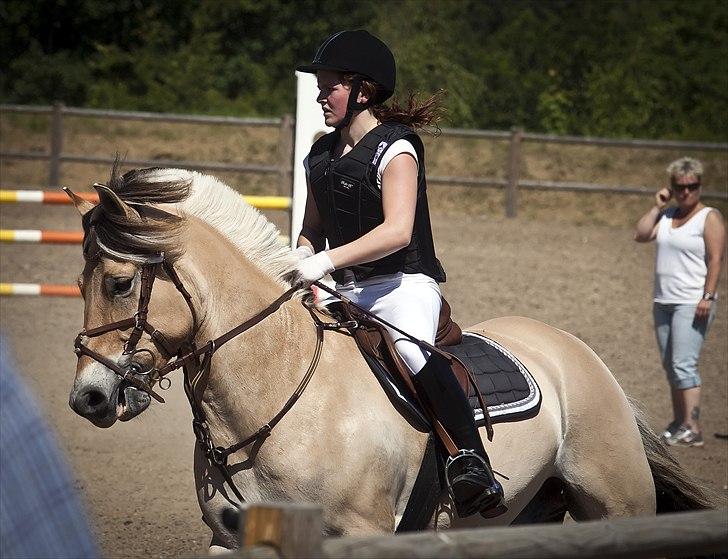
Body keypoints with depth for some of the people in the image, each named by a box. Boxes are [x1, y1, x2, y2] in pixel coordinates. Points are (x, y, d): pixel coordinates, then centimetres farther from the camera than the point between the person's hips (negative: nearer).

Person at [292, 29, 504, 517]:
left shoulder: (395, 147, -8)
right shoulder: (322, 156, 15)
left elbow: (397, 231, -21)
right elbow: (312, 230, 23)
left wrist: (327, 261, -27)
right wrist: (298, 262, 0)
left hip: (404, 284, -9)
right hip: (347, 293, 9)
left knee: (410, 347, -37)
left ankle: (473, 462, -44)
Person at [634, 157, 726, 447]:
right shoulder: (667, 215, 13)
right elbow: (641, 235, 2)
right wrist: (657, 206, -1)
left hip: (692, 303, -8)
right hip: (664, 301, 8)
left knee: (683, 364, -16)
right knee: (670, 365, 11)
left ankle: (692, 429, -19)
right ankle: (679, 421, 19)